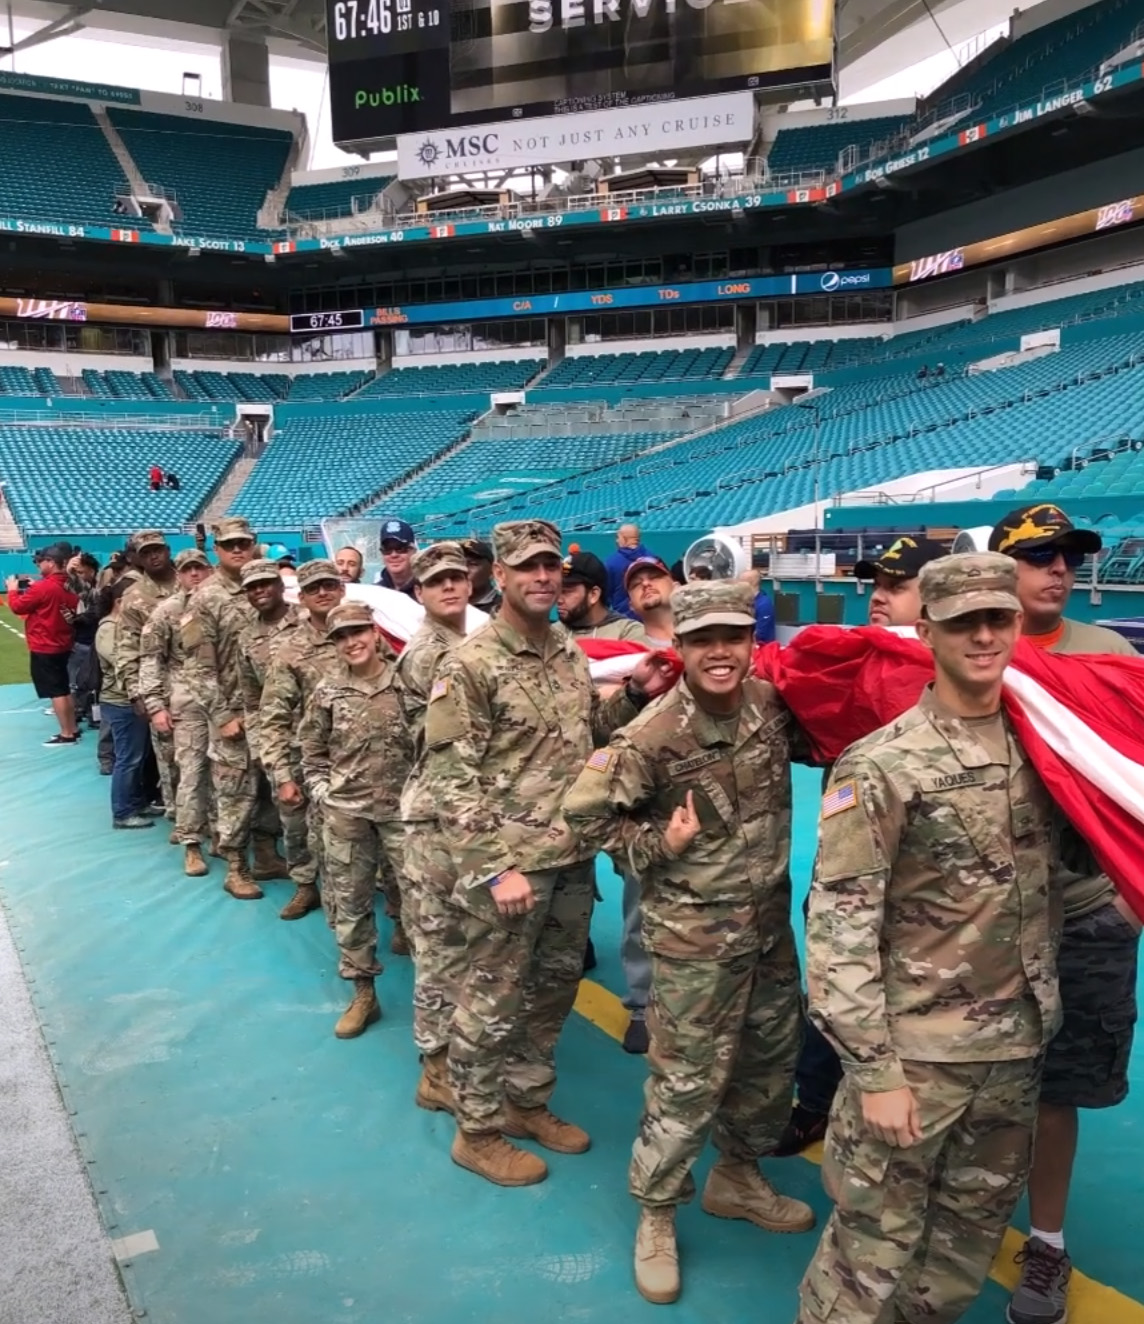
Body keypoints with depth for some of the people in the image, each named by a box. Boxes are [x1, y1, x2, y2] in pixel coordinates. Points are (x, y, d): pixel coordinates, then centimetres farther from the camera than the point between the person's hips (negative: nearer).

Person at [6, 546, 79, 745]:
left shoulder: (43, 587, -18)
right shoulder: (68, 587, 5)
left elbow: (18, 607, -9)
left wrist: (12, 590, 7)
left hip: (44, 648, -8)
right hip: (62, 645, 8)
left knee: (55, 691, -4)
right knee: (63, 689, 16)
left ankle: (66, 735, -2)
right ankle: (73, 729, 21)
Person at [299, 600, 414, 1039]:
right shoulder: (327, 692, 2)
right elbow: (312, 752, 11)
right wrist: (322, 793, 1)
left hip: (402, 809, -2)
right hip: (344, 814, 3)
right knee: (349, 903, 10)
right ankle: (363, 994, 25)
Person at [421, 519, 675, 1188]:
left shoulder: (571, 652, 7)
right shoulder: (470, 664, -14)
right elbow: (449, 777, -16)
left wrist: (634, 694, 1)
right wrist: (493, 867, -20)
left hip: (574, 859, 7)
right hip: (509, 864, -7)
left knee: (554, 990, 20)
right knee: (495, 1001, 7)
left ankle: (528, 1102, 40)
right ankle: (478, 1130, 27)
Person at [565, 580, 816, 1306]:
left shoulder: (773, 703, -6)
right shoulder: (653, 737, -23)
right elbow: (584, 812, -14)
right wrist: (657, 845, -18)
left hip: (771, 919, 7)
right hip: (695, 930, -6)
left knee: (774, 1057, 20)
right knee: (688, 1080, 2)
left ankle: (737, 1176, 44)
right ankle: (656, 1216, 25)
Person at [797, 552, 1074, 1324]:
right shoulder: (880, 766, -16)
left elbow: (1048, 884, 14)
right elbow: (839, 929, -17)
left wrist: (1042, 1012, 10)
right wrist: (873, 1069, -18)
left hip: (1016, 1045, 6)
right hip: (914, 1049, -5)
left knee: (972, 1232, 21)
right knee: (877, 1239, 6)